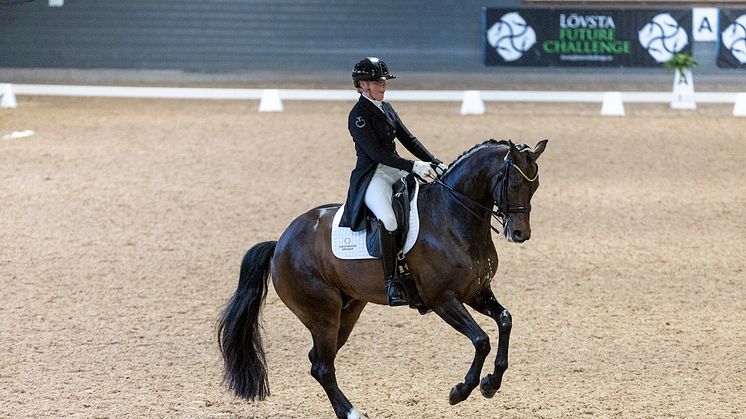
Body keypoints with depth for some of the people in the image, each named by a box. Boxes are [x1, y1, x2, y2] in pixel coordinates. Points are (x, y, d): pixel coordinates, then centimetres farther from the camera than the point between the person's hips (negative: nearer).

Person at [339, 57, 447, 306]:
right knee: (388, 220, -35)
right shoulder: (359, 115, -10)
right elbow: (375, 152, -20)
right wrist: (413, 167, -26)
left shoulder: (386, 109, 16)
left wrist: (435, 164, 0)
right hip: (371, 176, -9)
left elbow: (408, 140, 13)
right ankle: (391, 282, -30)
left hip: (395, 171, 9)